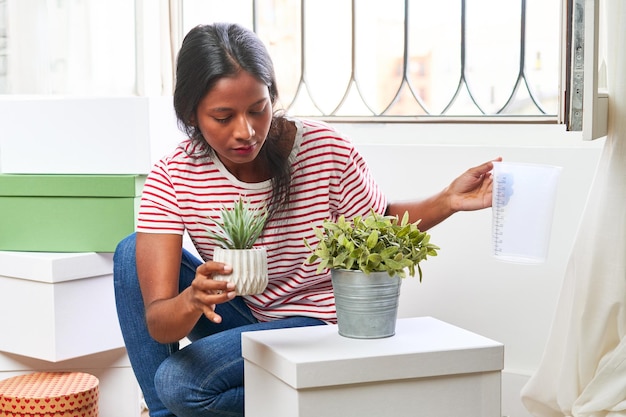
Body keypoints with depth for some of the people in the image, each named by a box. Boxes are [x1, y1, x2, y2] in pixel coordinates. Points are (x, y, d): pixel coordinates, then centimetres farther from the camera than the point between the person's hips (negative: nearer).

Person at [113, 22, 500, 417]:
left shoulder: (327, 151, -20)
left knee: (179, 383, -25)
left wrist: (448, 200, -18)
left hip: (315, 321, -4)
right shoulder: (172, 177, -18)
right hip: (239, 315, 4)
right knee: (132, 252, -15)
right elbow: (157, 324, -25)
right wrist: (191, 301, -49)